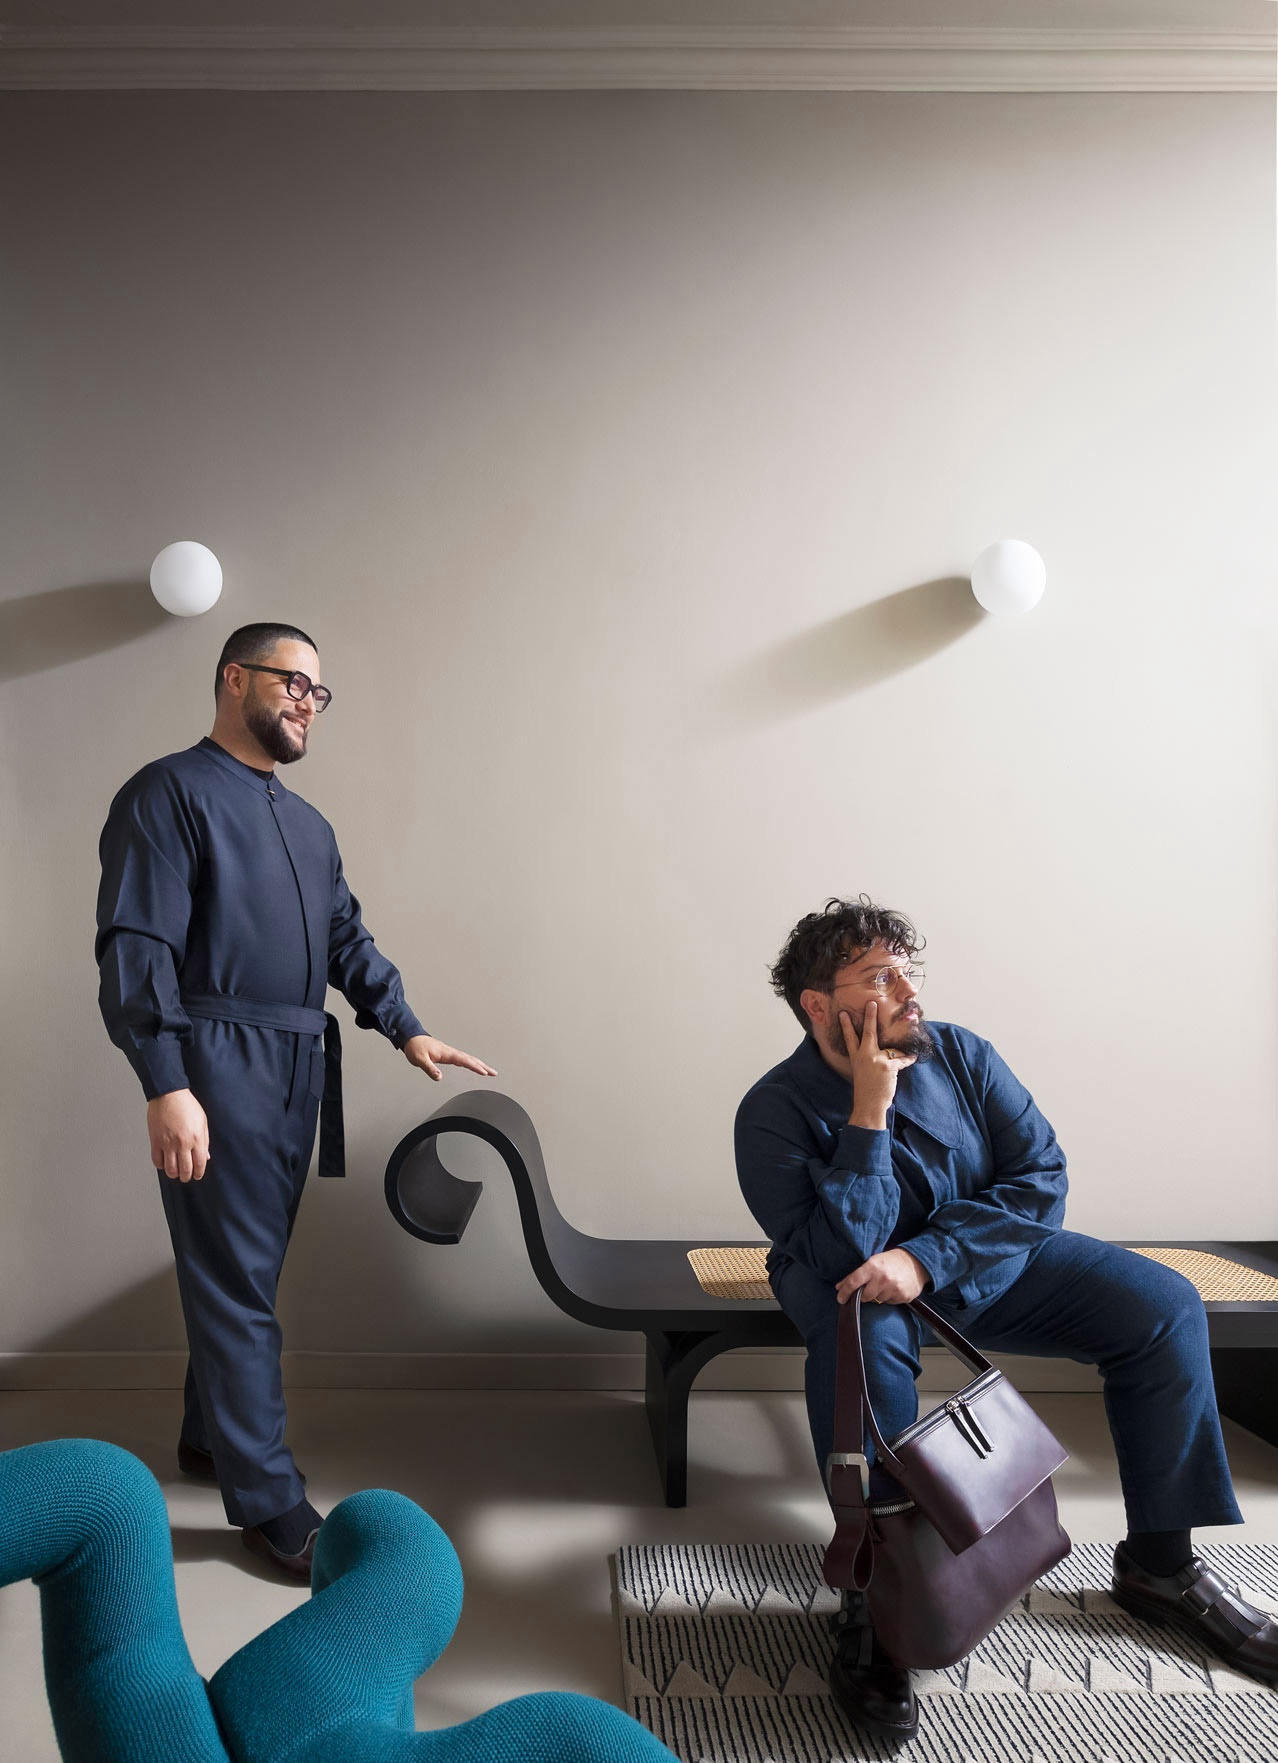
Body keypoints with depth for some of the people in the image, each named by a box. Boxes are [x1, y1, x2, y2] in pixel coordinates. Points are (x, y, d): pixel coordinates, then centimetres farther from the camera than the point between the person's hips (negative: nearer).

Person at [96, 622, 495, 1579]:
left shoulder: (309, 825, 18)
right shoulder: (172, 793, -7)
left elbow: (349, 941, 21)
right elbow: (136, 950, -15)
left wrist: (407, 1031, 12)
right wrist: (167, 1086, -22)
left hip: (299, 1070, 8)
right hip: (219, 1069, -8)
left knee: (243, 1271, 18)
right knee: (237, 1281, -1)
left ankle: (210, 1435, 35)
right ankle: (268, 1500, 9)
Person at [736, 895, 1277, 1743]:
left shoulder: (960, 1054, -12)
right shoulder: (775, 1113, -21)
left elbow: (1042, 1177, -16)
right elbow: (839, 1254, -28)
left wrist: (925, 1258, -29)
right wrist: (870, 1110, -34)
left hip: (987, 1257, 4)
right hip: (858, 1278, -4)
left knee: (1163, 1304, -12)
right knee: (866, 1330, -40)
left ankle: (1161, 1562, 1)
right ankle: (877, 1596, -27)